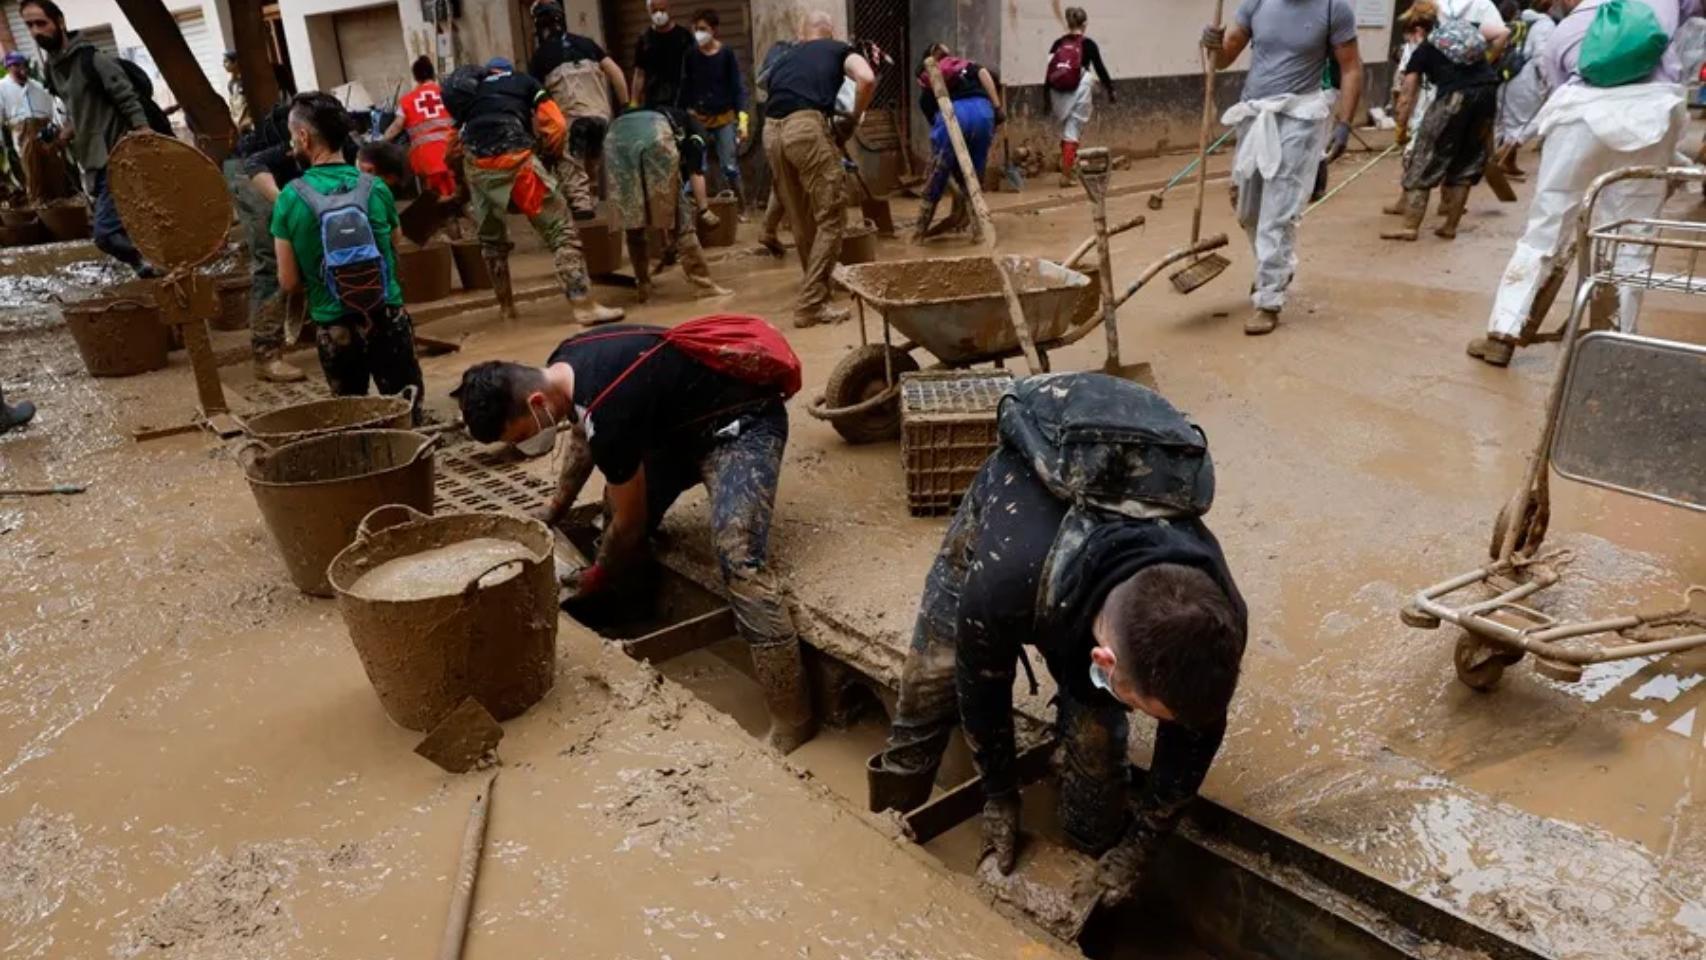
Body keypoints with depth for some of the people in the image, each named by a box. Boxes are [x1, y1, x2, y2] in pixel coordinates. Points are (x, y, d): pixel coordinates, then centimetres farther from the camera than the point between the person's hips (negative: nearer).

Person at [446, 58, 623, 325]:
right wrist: (550, 154, 28)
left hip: (474, 164, 4)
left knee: (491, 239, 24)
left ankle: (505, 305, 33)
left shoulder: (471, 88, 31)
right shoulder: (524, 81, 22)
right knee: (560, 230, -4)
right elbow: (556, 126, 10)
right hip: (511, 157, -4)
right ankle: (583, 305, -16)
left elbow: (456, 140, 25)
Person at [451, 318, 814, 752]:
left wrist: (599, 576, 3)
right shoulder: (563, 365, -5)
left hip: (741, 422, -10)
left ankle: (791, 723, -23)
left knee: (738, 559, -27)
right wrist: (556, 507, 24)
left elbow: (631, 523, -15)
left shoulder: (608, 412, -32)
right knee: (621, 502, 16)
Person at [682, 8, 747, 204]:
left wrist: (742, 117, -11)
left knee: (730, 167, -2)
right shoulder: (690, 54, -2)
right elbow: (684, 85, 3)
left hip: (724, 119, -1)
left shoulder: (726, 54, -4)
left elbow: (738, 87, -2)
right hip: (697, 119, 1)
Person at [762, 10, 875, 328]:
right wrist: (854, 118, 13)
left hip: (772, 133, 6)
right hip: (806, 127, -6)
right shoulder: (839, 50, 18)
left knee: (802, 221, 17)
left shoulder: (787, 58, 32)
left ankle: (816, 287, 31)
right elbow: (867, 79, -2)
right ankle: (810, 305, -6)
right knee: (830, 216, -1)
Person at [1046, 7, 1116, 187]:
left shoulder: (1057, 44, 7)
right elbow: (1100, 69, 2)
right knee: (1072, 133, 0)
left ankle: (1068, 165, 24)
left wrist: (1047, 99, 15)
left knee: (1066, 131, 20)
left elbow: (1049, 72, 7)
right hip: (1077, 93, -3)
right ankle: (1066, 174, -4)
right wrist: (1111, 90, 15)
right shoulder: (1088, 44, -2)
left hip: (1058, 93, 3)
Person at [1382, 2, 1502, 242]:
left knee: (1425, 160, 5)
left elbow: (1407, 98, 11)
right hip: (1487, 94, 6)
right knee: (1467, 163, 16)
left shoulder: (1423, 50, 12)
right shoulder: (1465, 34, 27)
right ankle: (1450, 227, 18)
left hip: (1454, 97, -5)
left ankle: (1410, 227, 3)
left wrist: (1402, 130, 24)